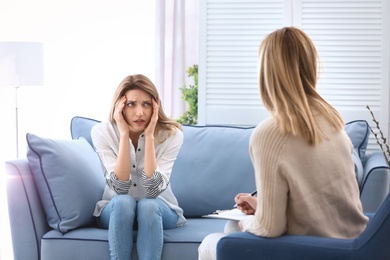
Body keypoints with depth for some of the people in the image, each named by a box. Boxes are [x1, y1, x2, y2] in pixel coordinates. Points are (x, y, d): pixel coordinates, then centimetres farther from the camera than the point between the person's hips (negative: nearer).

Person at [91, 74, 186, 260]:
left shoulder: (171, 134, -17)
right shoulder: (102, 132, -15)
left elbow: (153, 189, -26)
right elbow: (120, 187, -25)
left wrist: (149, 136, -30)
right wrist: (124, 134, -30)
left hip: (158, 210, 0)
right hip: (115, 211, 0)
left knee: (147, 205, -33)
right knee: (123, 202, -33)